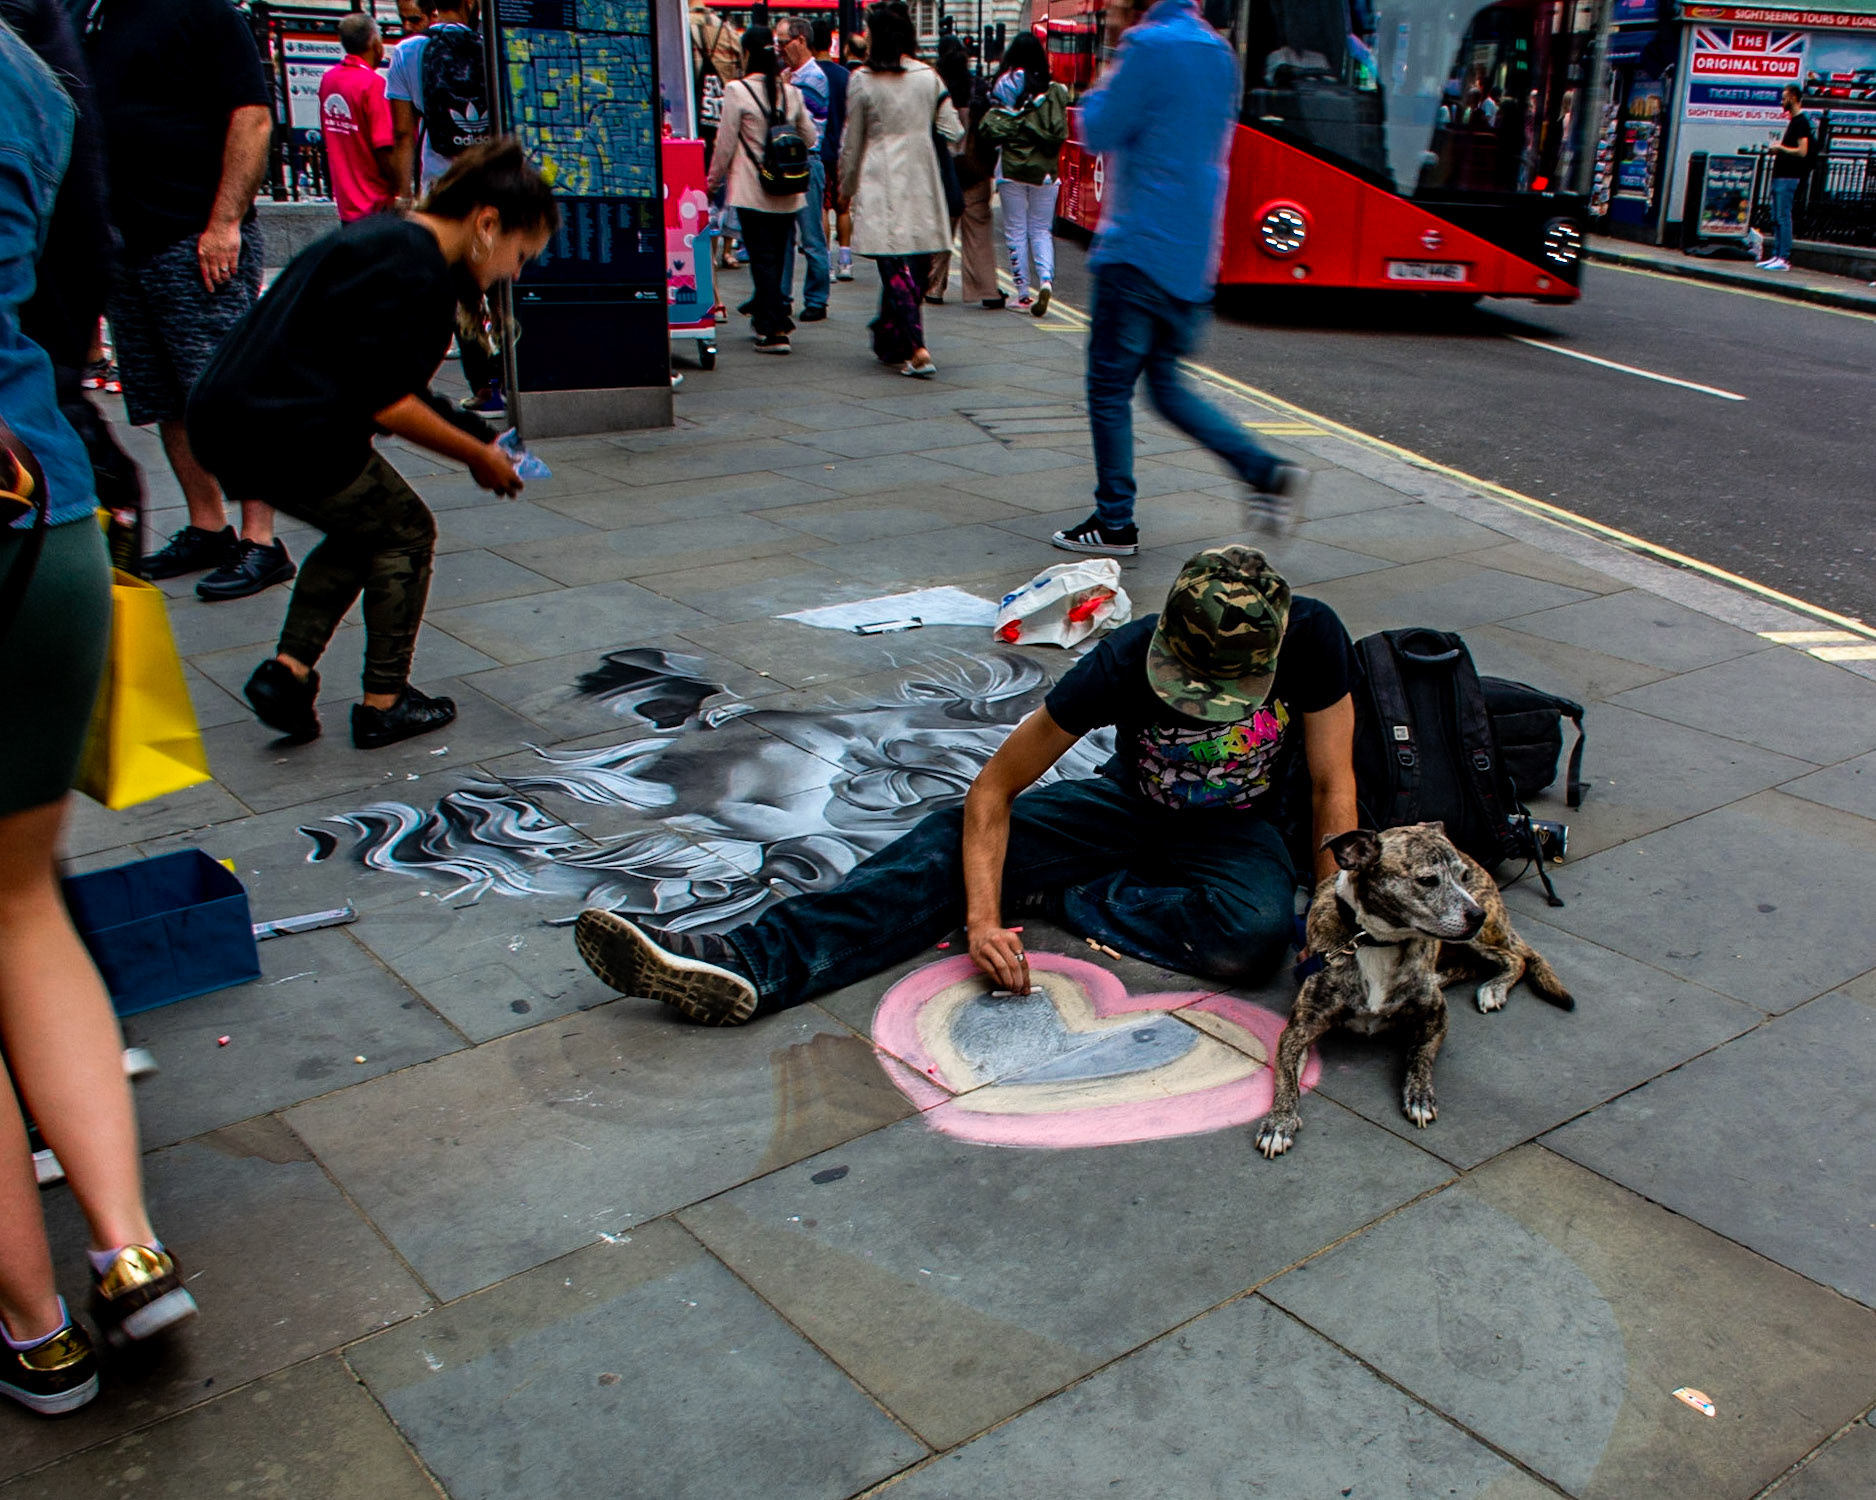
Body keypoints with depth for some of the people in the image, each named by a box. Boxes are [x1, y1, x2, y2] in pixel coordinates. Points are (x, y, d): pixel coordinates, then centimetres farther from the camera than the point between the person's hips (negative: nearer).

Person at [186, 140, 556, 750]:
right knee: (405, 533, 9)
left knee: (363, 529, 25)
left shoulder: (386, 237, 17)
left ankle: (289, 668, 15)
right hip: (286, 436, -10)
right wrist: (477, 457, -4)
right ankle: (385, 704, 16)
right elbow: (386, 404, -16)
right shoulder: (414, 269, -15)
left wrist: (470, 442, 17)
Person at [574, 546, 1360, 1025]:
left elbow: (1332, 786, -15)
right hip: (1128, 802, 0)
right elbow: (995, 787, -24)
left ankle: (1056, 895, -18)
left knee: (1257, 932, -37)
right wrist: (982, 917, -36)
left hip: (1238, 828, 0)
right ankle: (750, 965, -38)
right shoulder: (1126, 660, -27)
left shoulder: (1311, 640, -27)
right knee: (954, 840, -22)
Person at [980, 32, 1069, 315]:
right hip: (1044, 170, 1)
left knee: (1015, 231, 7)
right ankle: (1046, 279, -12)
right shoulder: (1054, 91, -2)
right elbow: (1060, 133, -5)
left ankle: (1023, 294, 7)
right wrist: (1041, 138, 13)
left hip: (1012, 167, -1)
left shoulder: (1004, 87, -5)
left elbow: (991, 131, -7)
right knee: (1041, 230, 11)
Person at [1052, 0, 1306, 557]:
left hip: (1140, 247, -8)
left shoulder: (1150, 47, -12)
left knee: (1110, 385, 1)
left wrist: (1102, 87, 10)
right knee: (1164, 381, 17)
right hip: (1192, 255, 9)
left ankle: (1114, 523, 7)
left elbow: (1099, 132, -8)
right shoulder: (1218, 54, 15)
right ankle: (1265, 471, 6)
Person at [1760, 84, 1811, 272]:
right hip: (1780, 175, 10)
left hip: (1789, 177, -10)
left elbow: (1802, 151, -19)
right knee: (1776, 219, 10)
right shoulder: (1792, 119, 18)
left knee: (1783, 218, -10)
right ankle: (1776, 255, 14)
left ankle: (1784, 259, -11)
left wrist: (1781, 148, -10)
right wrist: (1778, 148, 10)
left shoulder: (1802, 121, -11)